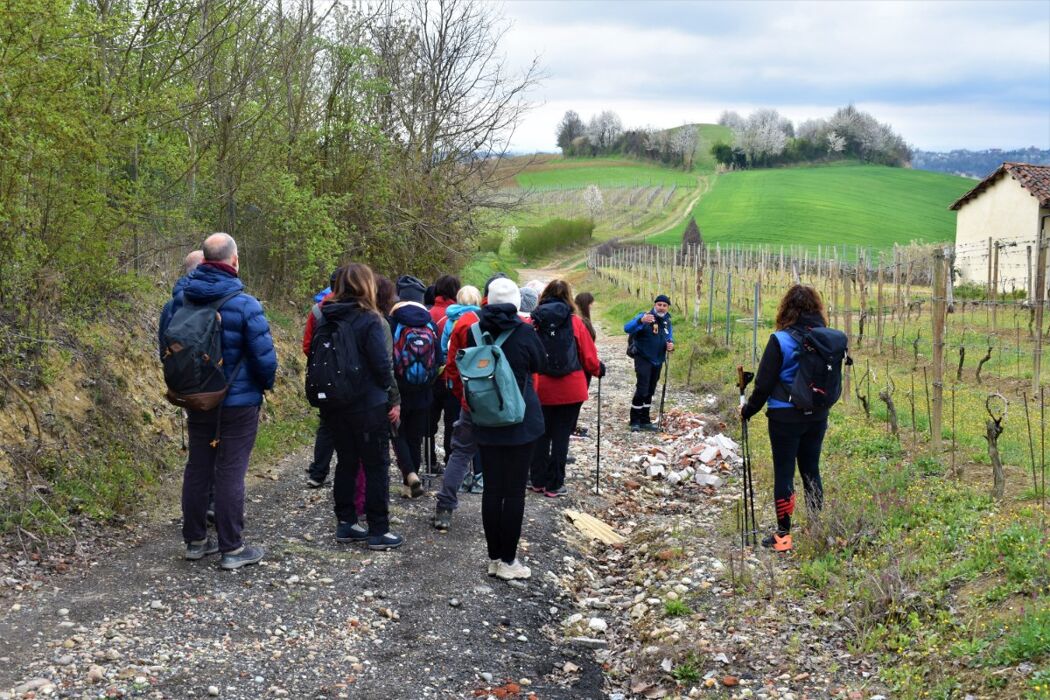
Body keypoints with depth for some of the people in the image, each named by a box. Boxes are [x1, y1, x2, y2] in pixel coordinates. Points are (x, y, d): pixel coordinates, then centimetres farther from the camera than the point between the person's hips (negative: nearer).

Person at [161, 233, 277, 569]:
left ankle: (195, 540, 24)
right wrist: (266, 384, 4)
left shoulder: (182, 299, -1)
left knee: (198, 467, 15)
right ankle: (231, 548, 5)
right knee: (230, 472, 0)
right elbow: (264, 356, -17)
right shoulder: (245, 304, -18)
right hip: (239, 402, -5)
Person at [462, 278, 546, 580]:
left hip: (486, 422, 4)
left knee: (492, 489, 10)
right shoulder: (523, 332, -13)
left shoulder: (475, 331, -3)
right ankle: (508, 560, 7)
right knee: (514, 491, 2)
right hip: (521, 422, -4)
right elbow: (541, 364, 5)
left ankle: (494, 557, 16)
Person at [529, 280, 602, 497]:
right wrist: (598, 370, 19)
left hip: (541, 389, 1)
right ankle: (554, 485, 8)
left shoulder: (534, 321, -3)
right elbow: (589, 357, -1)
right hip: (570, 389, -1)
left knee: (541, 434, 14)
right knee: (561, 435, 6)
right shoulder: (575, 322, -5)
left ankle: (539, 481, 20)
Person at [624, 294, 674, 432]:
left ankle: (645, 421, 22)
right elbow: (627, 328, -30)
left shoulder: (667, 321, 6)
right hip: (643, 359, -7)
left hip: (658, 362, 7)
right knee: (642, 390, -13)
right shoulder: (645, 316, -16)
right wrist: (641, 320, -51)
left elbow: (669, 337, 19)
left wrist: (670, 344, -7)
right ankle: (635, 422, -3)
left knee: (650, 392, 13)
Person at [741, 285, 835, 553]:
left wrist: (748, 410, 2)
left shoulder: (780, 340, -15)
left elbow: (764, 383, -12)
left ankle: (783, 535, 9)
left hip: (785, 417, -4)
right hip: (817, 417, 4)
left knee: (784, 473, 4)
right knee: (811, 471, 16)